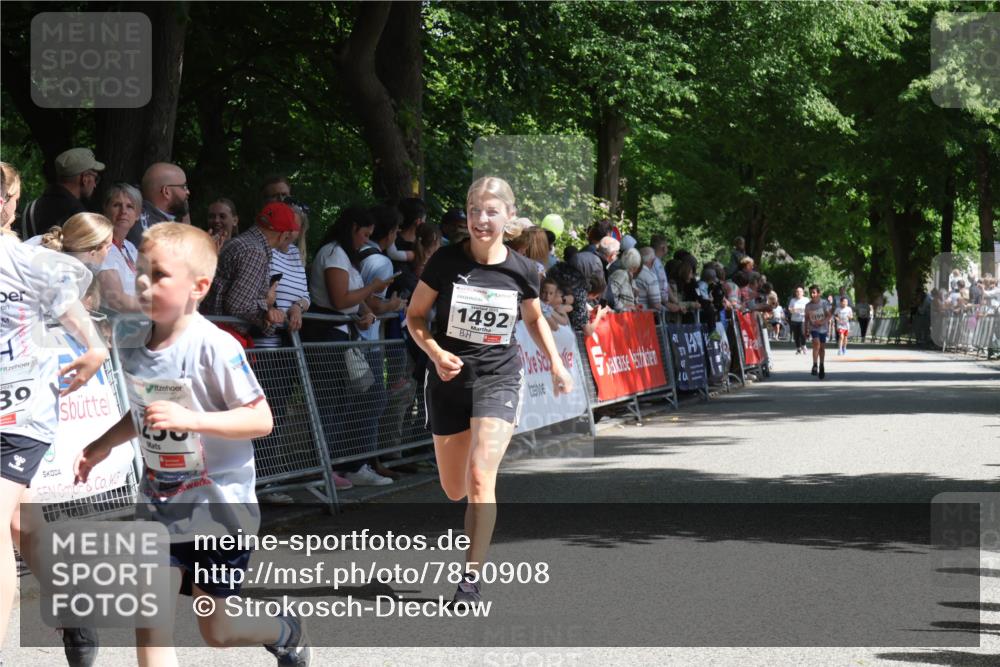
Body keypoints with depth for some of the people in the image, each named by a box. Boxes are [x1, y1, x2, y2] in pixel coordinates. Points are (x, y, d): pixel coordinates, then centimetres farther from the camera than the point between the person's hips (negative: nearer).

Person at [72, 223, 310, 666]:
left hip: (219, 508, -5)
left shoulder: (215, 347, -20)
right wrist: (103, 445, 5)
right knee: (148, 626, -6)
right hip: (161, 508, 5)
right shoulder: (134, 346, 1)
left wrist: (189, 419, -31)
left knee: (217, 631, 8)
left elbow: (261, 419, -20)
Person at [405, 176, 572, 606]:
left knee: (480, 478, -18)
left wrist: (556, 364, 7)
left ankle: (472, 579, -11)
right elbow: (415, 316, -1)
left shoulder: (522, 271, -4)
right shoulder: (446, 261, -9)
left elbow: (534, 318, 16)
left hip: (499, 377, -1)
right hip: (450, 378, 1)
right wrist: (435, 352, -19)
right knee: (454, 490, 12)